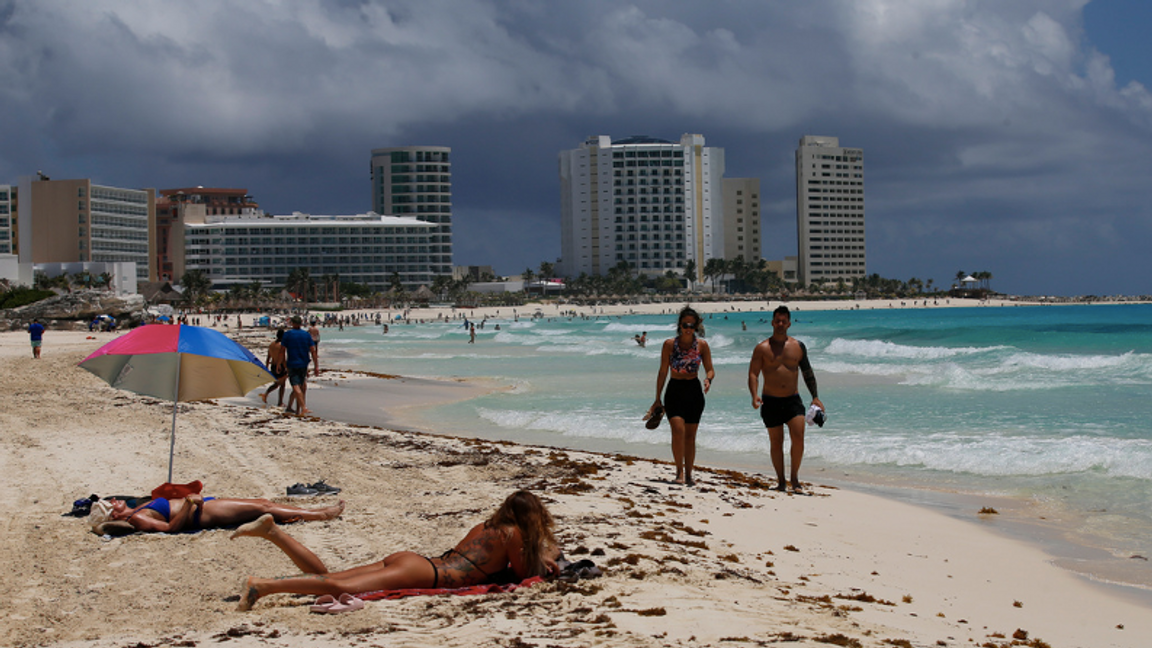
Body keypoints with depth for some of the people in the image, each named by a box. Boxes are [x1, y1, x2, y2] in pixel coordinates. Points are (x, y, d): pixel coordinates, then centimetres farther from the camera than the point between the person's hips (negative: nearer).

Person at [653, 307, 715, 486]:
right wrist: (658, 399, 2)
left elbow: (710, 370, 4)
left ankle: (688, 475, 15)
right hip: (674, 391, -1)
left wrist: (708, 380, -21)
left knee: (690, 435, 5)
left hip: (694, 392, 1)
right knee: (678, 429, -19)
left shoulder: (702, 345, -1)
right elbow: (663, 372, 1)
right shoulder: (669, 344, -4)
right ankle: (679, 470, -8)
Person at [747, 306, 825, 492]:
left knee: (798, 437, -13)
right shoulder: (762, 348, -1)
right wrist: (754, 394, -22)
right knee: (776, 442, 4)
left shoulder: (798, 347, 6)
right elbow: (753, 373, -5)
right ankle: (781, 480, 16)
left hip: (793, 400, 1)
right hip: (771, 401, -1)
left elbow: (807, 373, 15)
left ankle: (794, 476, 3)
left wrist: (815, 397, 10)